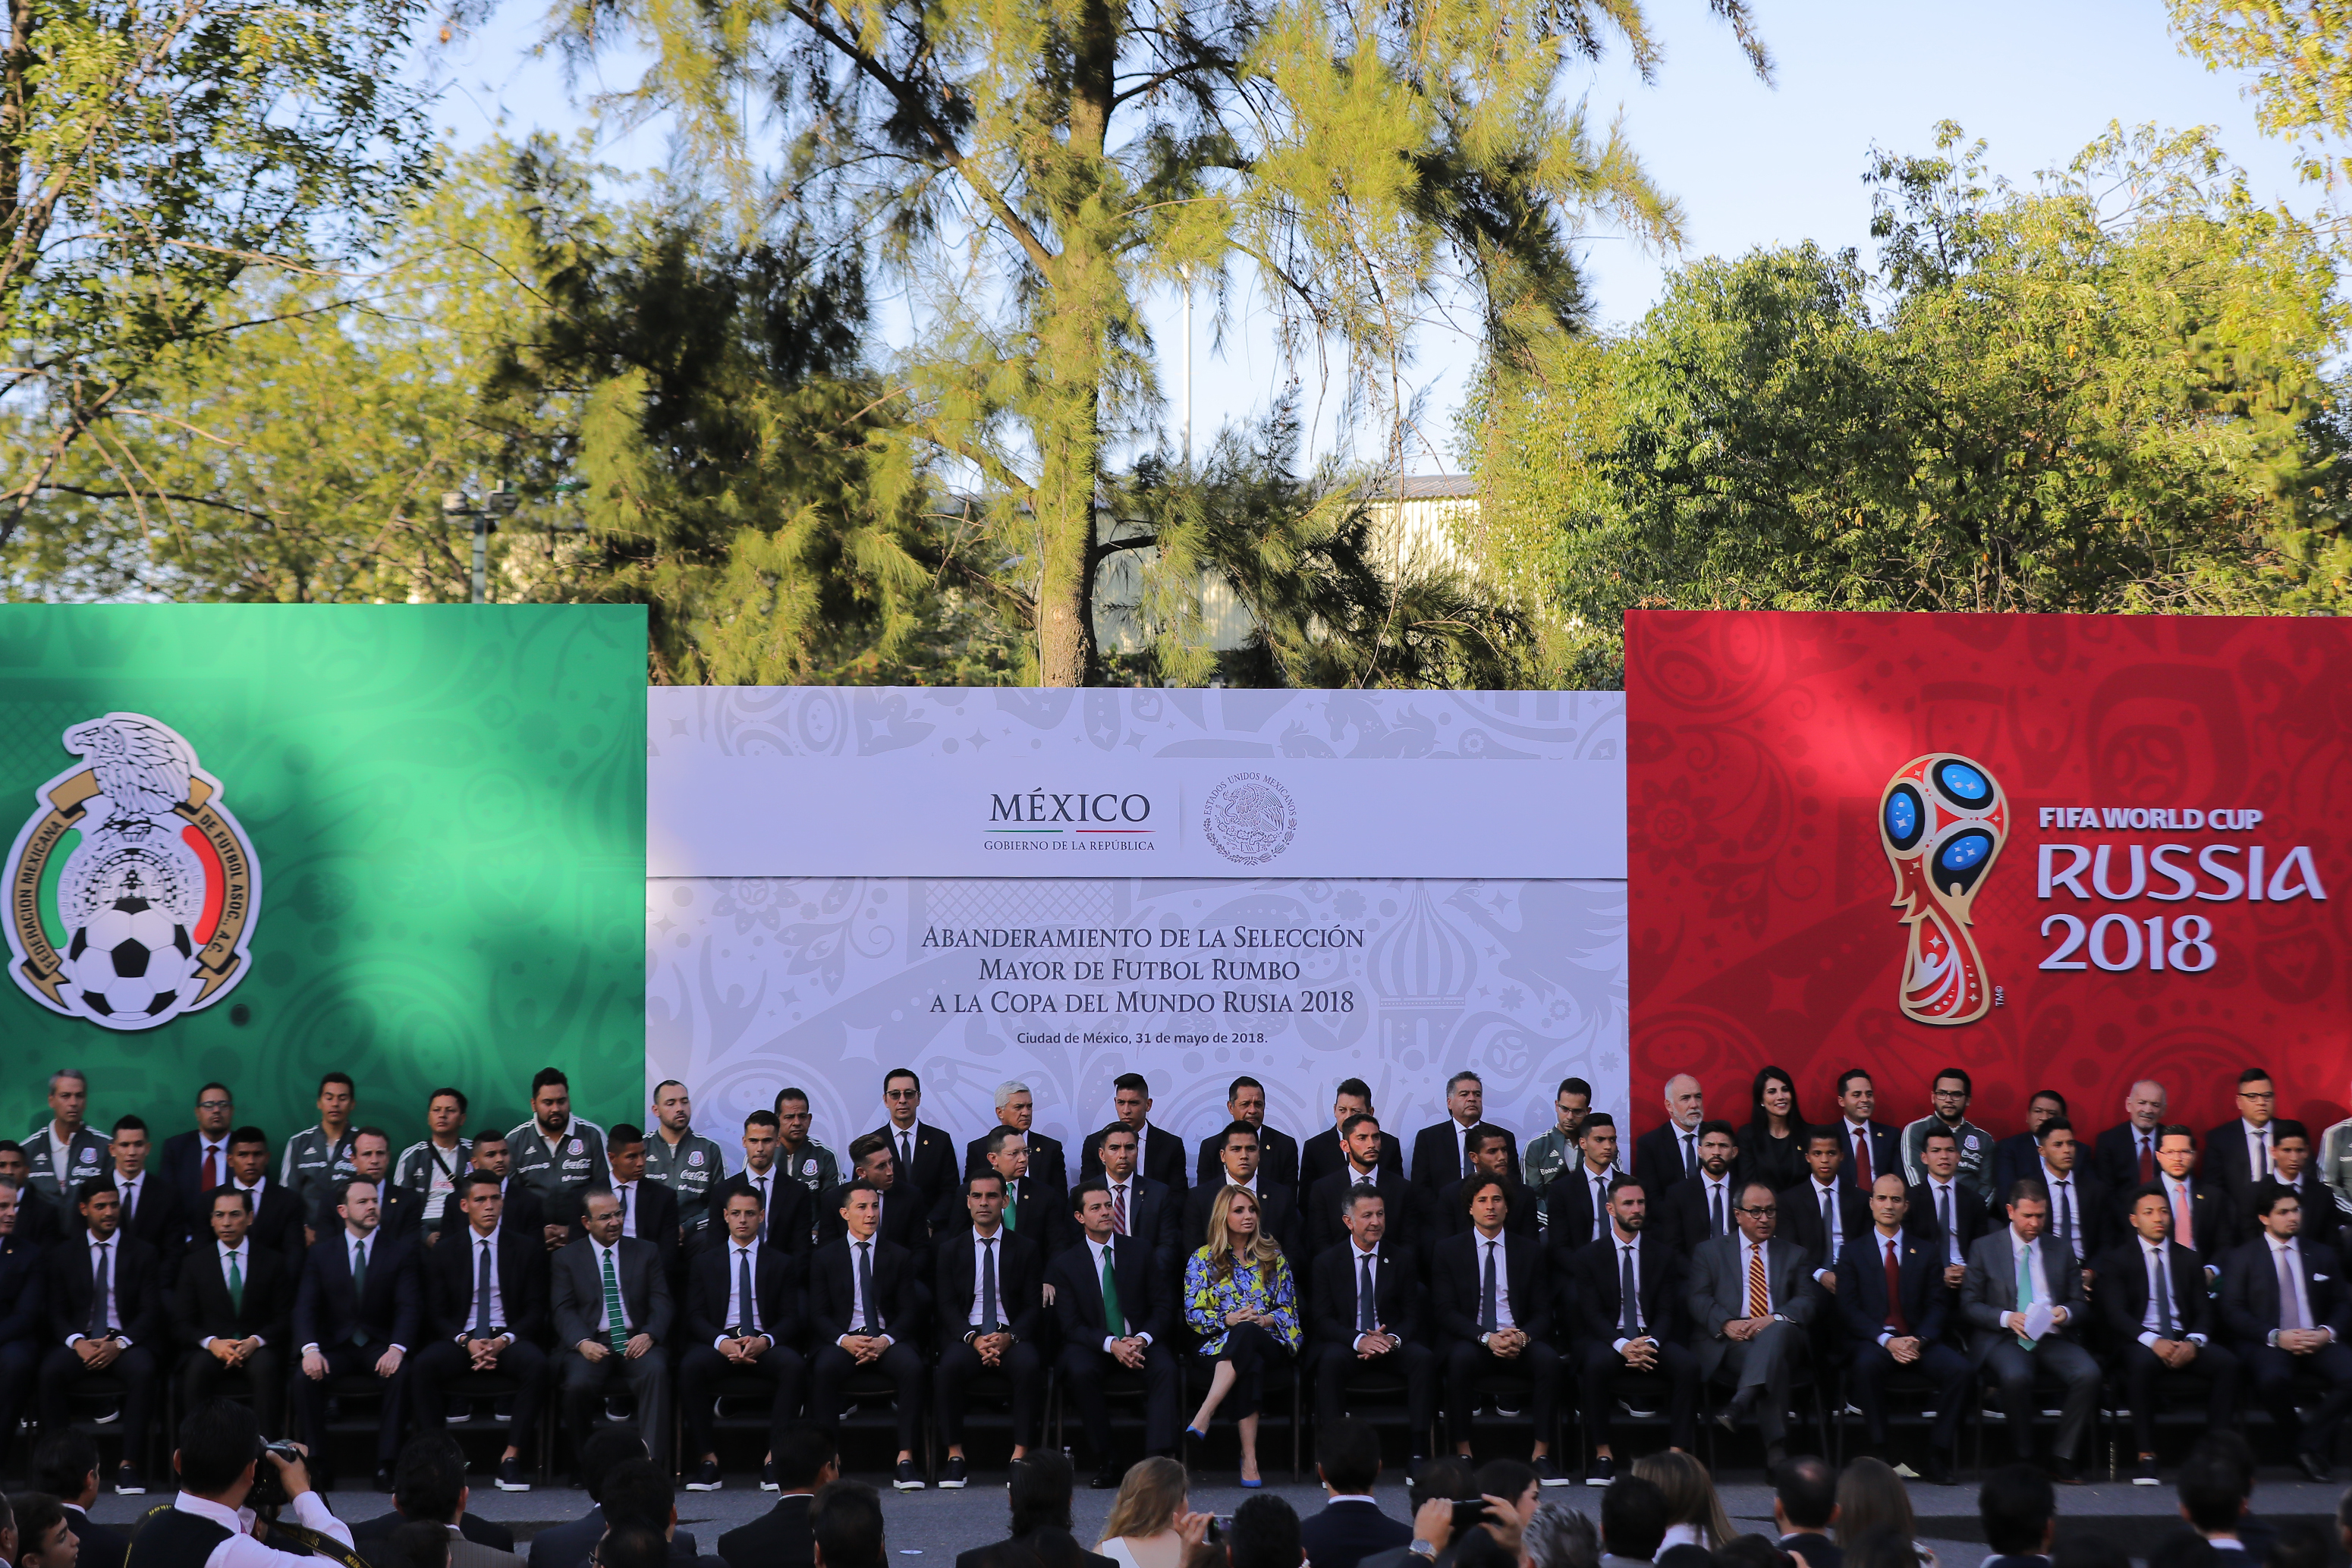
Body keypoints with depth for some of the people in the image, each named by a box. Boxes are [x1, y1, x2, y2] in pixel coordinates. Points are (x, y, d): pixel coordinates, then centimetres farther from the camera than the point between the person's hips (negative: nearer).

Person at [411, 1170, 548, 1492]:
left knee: (536, 1363, -35)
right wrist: (466, 1342, -15)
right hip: (460, 1339, 0)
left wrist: (504, 1340, -14)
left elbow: (536, 1311, 5)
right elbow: (436, 1313, 5)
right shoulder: (444, 1252, 9)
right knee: (425, 1364, -33)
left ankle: (510, 1458, -30)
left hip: (508, 1338, 0)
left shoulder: (527, 1248, 8)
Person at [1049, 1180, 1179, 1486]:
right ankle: (1104, 1462, -26)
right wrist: (1111, 1344, -22)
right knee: (1080, 1370, -35)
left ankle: (1158, 1457, -39)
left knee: (1165, 1367, -31)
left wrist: (1142, 1339, -16)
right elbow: (1071, 1326, -5)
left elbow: (1161, 1306, 5)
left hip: (1141, 1343, 1)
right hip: (1093, 1346, -1)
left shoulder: (1139, 1251, 7)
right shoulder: (1064, 1265, 2)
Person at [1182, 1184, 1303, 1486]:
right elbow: (1193, 1314, 6)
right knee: (1250, 1364, -40)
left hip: (1270, 1342, 0)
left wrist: (1265, 1320, -11)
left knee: (1245, 1334, -40)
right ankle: (1249, 1458, -49)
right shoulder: (1202, 1259, 12)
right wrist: (1228, 1319, -13)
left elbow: (1288, 1308, 12)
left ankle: (1203, 1416, -53)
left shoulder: (1272, 1257, 16)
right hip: (1221, 1342, 0)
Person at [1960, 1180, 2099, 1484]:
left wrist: (2065, 1313, -9)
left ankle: (2063, 1456, -16)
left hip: (2053, 1338, 3)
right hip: (2003, 1339, -3)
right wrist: (2006, 1318, -15)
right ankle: (2024, 1458, -18)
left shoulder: (2060, 1251, 16)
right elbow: (1969, 1305, 3)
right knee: (2017, 1376, -38)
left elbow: (2079, 1303, 15)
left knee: (2089, 1373, -29)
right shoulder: (1984, 1249, 8)